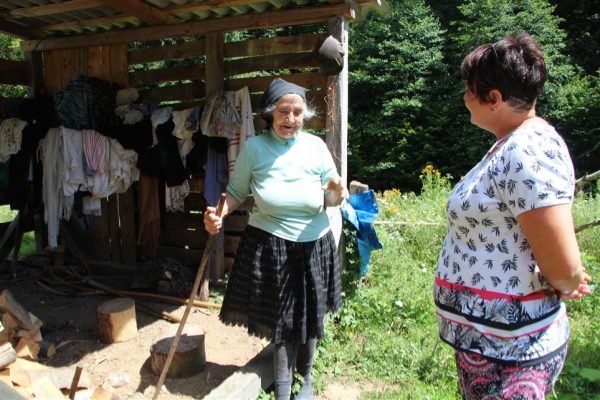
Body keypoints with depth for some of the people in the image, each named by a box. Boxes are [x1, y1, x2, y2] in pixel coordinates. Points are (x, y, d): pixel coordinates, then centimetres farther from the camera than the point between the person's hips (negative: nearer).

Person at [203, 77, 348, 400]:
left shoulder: (316, 146, -3)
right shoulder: (254, 148, -6)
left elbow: (330, 200, 3)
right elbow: (236, 191, 2)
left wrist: (338, 193, -20)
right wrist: (219, 214, -16)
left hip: (313, 245, 2)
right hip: (270, 246, -1)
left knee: (309, 316, 16)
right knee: (280, 318, 11)